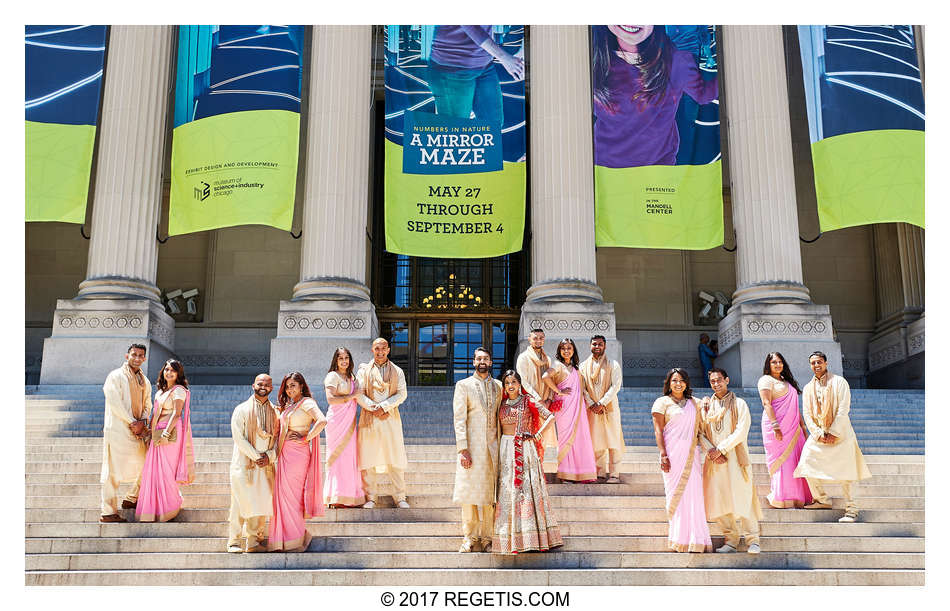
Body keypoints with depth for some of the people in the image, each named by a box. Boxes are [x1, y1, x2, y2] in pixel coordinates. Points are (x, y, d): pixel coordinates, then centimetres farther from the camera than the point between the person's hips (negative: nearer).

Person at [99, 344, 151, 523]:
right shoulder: (116, 376, -5)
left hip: (137, 431, 7)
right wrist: (132, 423, -14)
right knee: (113, 471, -6)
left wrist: (142, 422, -3)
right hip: (117, 429, -7)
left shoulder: (145, 382, 17)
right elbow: (115, 402, -13)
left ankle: (132, 499, 30)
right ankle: (108, 511, -1)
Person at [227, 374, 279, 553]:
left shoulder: (275, 412, 12)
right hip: (244, 463, -3)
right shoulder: (242, 410, 1)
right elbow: (238, 437, -7)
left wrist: (269, 456, -7)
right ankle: (235, 542, 3)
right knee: (240, 503, -4)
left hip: (266, 465, 4)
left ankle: (254, 541, 11)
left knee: (261, 503, 3)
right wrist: (256, 456, -12)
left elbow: (278, 437, 10)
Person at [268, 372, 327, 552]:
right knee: (283, 494, 8)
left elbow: (322, 421, -24)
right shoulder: (288, 405, 18)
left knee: (291, 494, -5)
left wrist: (306, 438, -18)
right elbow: (281, 427, 26)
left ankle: (295, 541, 4)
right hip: (285, 454, 8)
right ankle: (285, 539, 15)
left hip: (297, 453, -8)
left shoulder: (307, 403, -8)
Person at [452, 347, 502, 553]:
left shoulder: (498, 386, 13)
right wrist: (463, 449, -12)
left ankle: (486, 538, 12)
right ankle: (469, 538, 9)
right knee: (470, 491, -2)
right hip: (471, 446, -3)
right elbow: (459, 419, -4)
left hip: (492, 446, 3)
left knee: (490, 492, 4)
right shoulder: (463, 385, 1)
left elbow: (501, 417, 15)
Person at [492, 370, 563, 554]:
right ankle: (512, 539, 2)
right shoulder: (501, 405, 12)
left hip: (526, 449, -2)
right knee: (508, 490, -2)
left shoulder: (528, 402, 4)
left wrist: (539, 433, -8)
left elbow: (551, 416, 0)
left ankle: (537, 538, -1)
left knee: (529, 488, -6)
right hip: (506, 449, 2)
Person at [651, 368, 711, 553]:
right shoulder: (662, 402, 2)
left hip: (691, 454, 4)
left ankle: (696, 539, 7)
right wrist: (663, 454, -12)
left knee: (694, 494, 0)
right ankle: (680, 539, 3)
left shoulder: (693, 403, 16)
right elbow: (658, 430, -5)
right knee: (677, 495, -2)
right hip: (673, 453, -4)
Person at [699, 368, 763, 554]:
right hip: (715, 461, 3)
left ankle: (752, 540, 1)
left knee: (742, 497, -6)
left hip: (736, 457, -3)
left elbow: (741, 431, -8)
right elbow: (701, 433, 7)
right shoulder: (706, 406, 12)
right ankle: (731, 540, 9)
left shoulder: (739, 404, 2)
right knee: (720, 500, 1)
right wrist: (710, 451, -9)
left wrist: (720, 449, -13)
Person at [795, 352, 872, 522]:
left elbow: (843, 410, -9)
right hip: (818, 435, 4)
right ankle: (823, 500, 13)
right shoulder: (808, 388, 11)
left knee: (846, 471, -7)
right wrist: (818, 434, -8)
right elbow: (807, 414, 5)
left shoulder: (839, 382, -3)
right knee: (807, 463, -5)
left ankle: (851, 510, 1)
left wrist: (833, 433, -15)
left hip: (840, 434, -4)